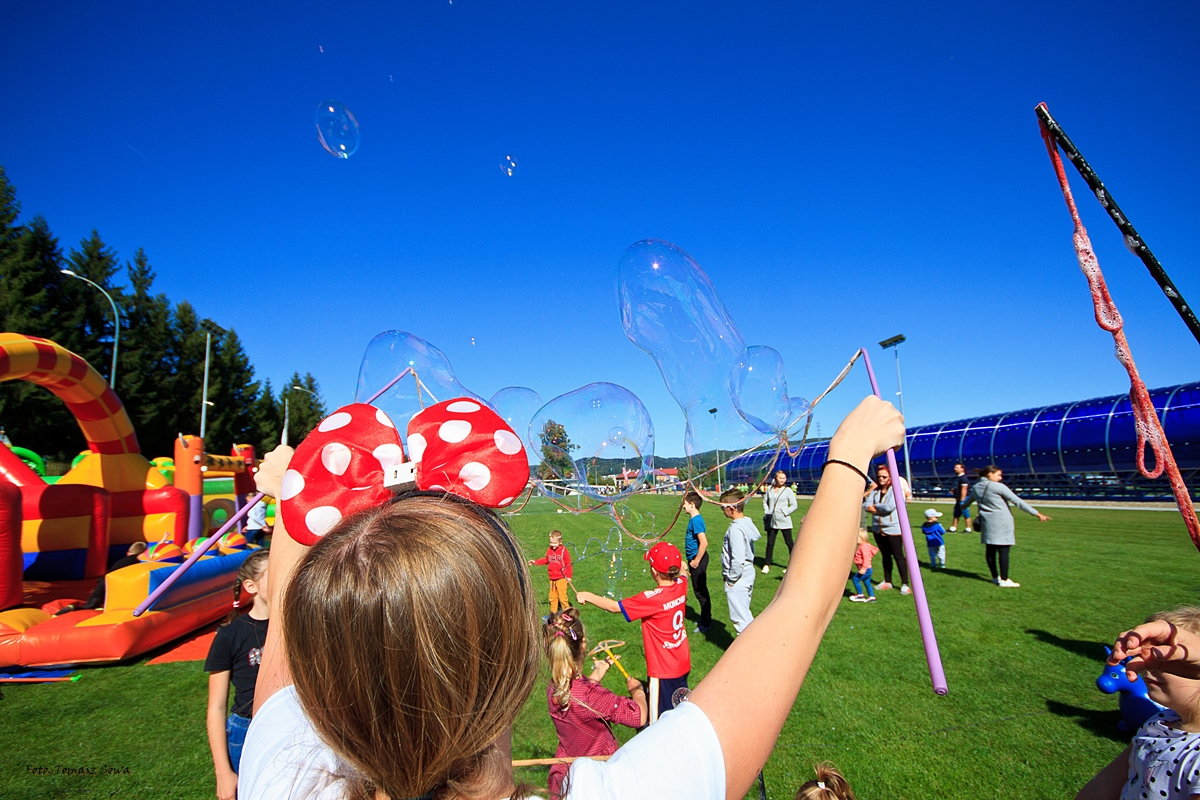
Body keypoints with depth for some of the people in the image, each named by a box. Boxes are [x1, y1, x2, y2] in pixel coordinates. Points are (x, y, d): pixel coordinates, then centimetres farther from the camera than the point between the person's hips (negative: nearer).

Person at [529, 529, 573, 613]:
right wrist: (535, 561, 15)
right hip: (552, 578, 5)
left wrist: (569, 576, -6)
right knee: (552, 597, 11)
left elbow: (568, 564, -7)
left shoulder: (564, 551, -10)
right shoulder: (549, 550, 5)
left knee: (562, 596, -7)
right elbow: (545, 560, 20)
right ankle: (553, 613, 23)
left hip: (561, 578, -5)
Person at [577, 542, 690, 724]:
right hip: (683, 664, 7)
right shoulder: (681, 585, -9)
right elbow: (682, 574, 19)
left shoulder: (651, 599, -28)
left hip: (663, 670, -7)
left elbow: (614, 607, -20)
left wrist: (587, 596, -9)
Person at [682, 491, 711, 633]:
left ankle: (706, 624, 12)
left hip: (698, 559, -10)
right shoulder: (693, 519, 9)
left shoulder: (696, 520, -21)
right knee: (699, 591, 18)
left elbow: (704, 543, -29)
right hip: (694, 558, 10)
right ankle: (705, 620, 31)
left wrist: (696, 561, -21)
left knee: (700, 591, 1)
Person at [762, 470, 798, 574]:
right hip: (772, 521, 3)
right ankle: (766, 565, 14)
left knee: (789, 542, 4)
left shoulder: (788, 490, -4)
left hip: (784, 521, -3)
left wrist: (785, 513, -11)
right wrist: (767, 512, 2)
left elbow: (794, 505, -3)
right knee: (770, 543, 7)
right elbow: (765, 501, 15)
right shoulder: (770, 489, 5)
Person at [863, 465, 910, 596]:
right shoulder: (874, 491, 9)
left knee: (898, 555, -3)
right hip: (878, 529, 6)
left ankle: (905, 584, 3)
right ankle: (887, 582, 23)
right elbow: (866, 505, -1)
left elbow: (890, 506, -21)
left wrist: (875, 506, -6)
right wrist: (881, 509, -15)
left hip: (893, 529, -6)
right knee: (885, 555, 14)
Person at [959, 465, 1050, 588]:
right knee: (1003, 550, -3)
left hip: (987, 523, 7)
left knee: (991, 550, 11)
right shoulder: (998, 487, -10)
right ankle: (1004, 580, -1)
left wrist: (962, 507, 50)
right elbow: (1017, 501, -12)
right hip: (1002, 523, -7)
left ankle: (995, 577, 19)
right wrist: (1037, 513, -9)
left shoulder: (976, 488, 10)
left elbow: (967, 502, 27)